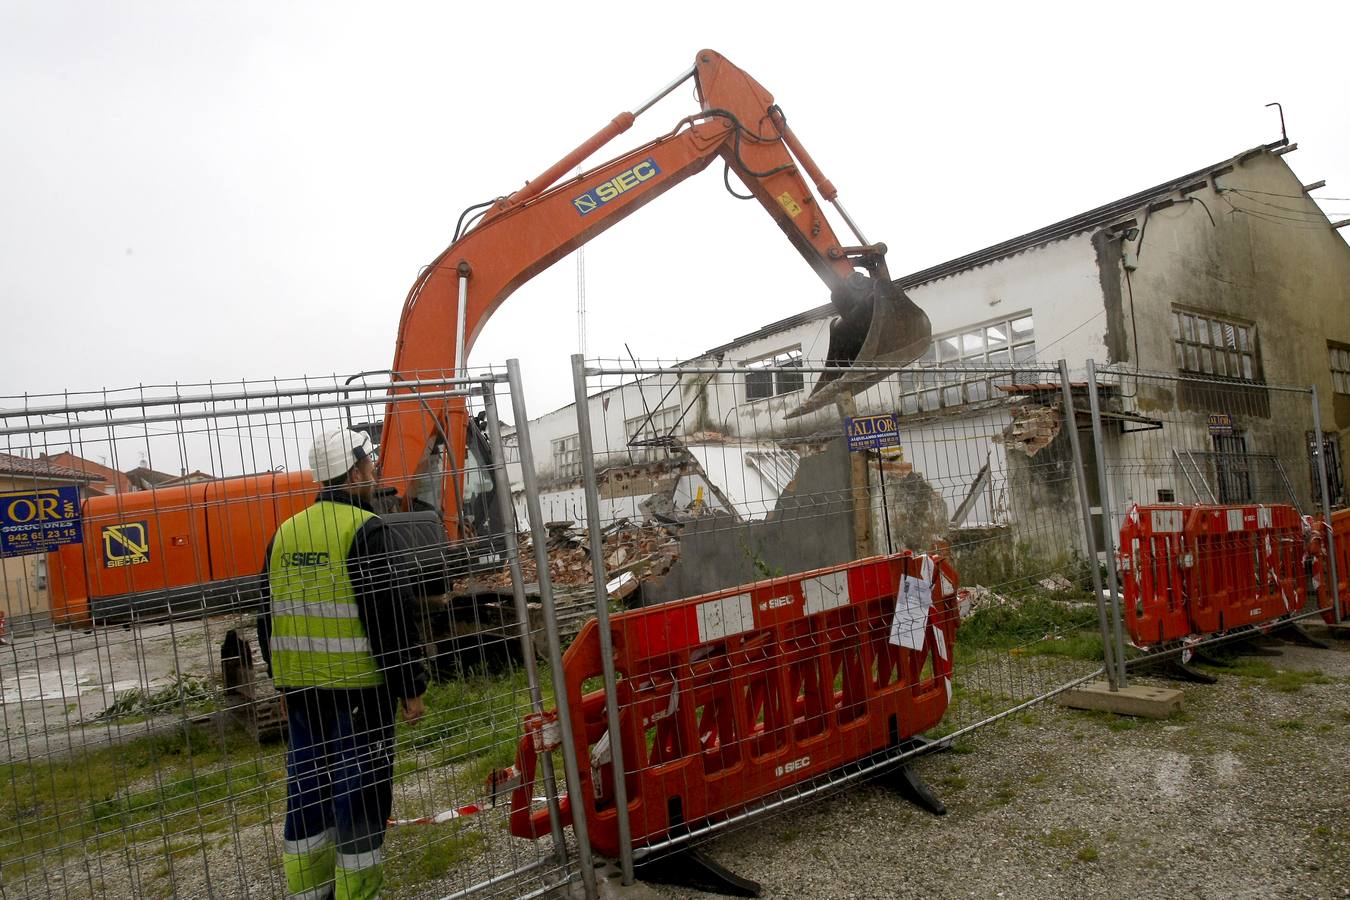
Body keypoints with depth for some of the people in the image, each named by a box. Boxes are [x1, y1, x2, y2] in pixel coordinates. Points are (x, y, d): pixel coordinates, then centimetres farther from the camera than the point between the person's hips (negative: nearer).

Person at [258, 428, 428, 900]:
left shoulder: (286, 532, 9)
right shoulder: (366, 530, -14)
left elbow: (269, 617, 16)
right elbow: (390, 618, -17)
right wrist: (410, 687, -10)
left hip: (300, 686, 7)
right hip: (357, 685, -7)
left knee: (307, 786, 17)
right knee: (360, 787, 4)